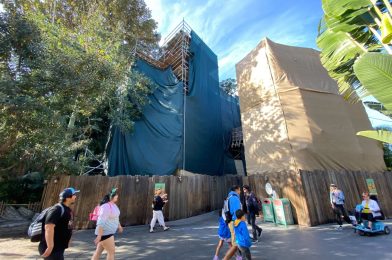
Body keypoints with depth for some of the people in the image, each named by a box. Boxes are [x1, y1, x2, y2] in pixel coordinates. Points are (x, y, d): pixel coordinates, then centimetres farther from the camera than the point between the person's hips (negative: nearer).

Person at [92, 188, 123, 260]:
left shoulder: (113, 204, 5)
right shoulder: (106, 207, -25)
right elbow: (101, 222, -27)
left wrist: (119, 226, 27)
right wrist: (99, 236, -26)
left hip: (108, 232, 9)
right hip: (104, 233, -9)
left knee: (99, 251, 19)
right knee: (112, 251, 2)